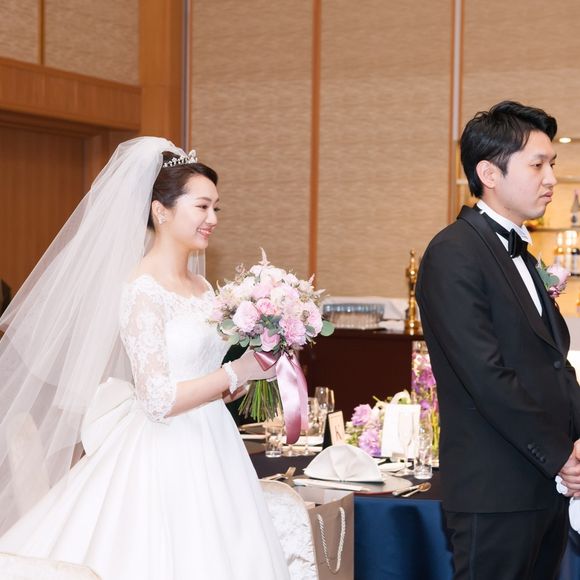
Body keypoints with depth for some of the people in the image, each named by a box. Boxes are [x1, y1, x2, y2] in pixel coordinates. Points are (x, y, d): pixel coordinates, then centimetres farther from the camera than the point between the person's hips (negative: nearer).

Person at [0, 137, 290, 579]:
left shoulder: (201, 289, 10)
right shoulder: (143, 291, -15)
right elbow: (159, 401, -21)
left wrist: (257, 367, 1)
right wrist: (238, 371, -14)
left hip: (209, 454, 8)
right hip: (165, 460, -8)